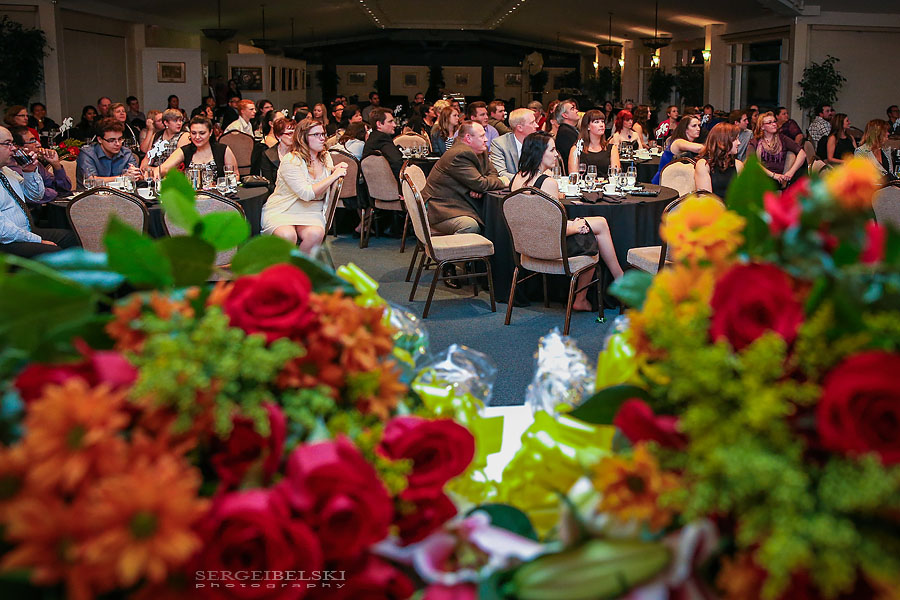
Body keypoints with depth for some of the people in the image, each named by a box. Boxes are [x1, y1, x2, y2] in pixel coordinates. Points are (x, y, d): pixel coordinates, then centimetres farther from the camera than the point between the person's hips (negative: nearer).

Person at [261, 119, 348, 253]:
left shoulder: (325, 157, 9)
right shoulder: (290, 161, -12)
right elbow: (307, 194, -22)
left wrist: (335, 170, 3)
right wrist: (334, 176, -16)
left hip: (311, 212, 5)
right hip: (281, 211, -5)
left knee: (316, 234, -31)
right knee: (287, 236, -37)